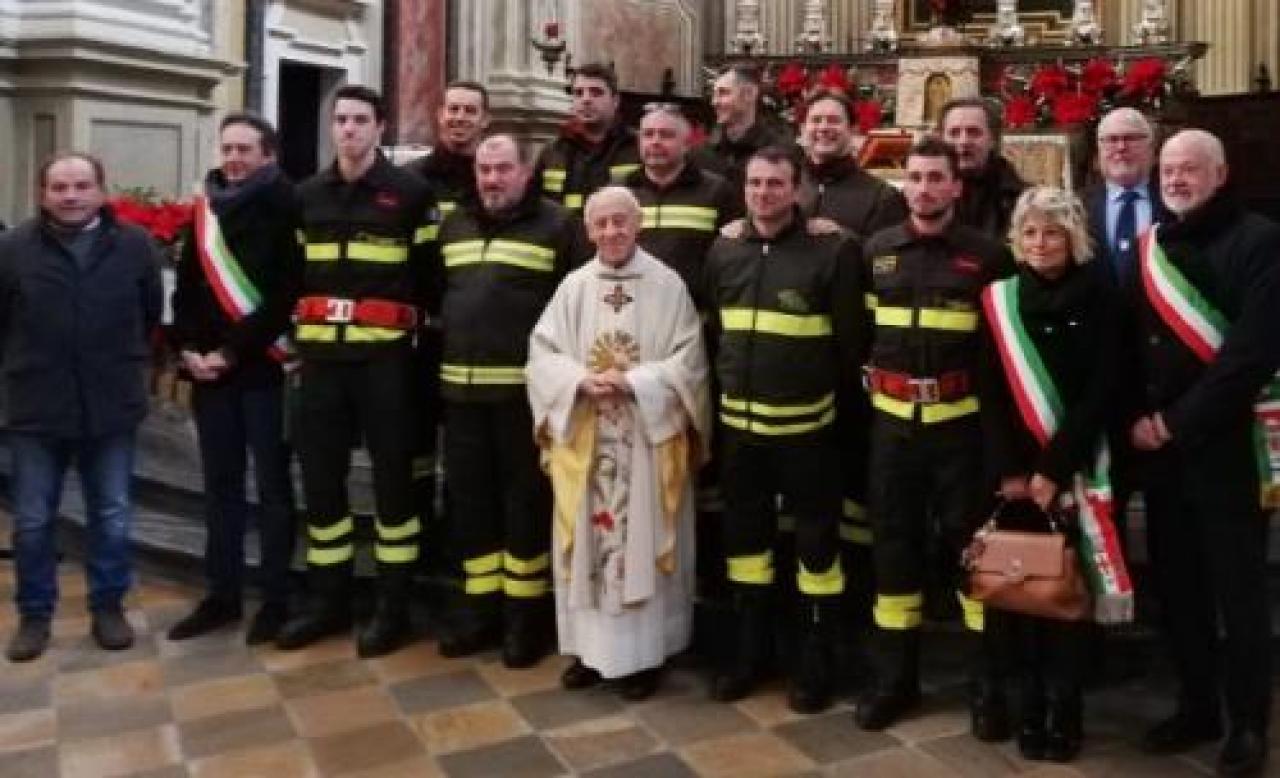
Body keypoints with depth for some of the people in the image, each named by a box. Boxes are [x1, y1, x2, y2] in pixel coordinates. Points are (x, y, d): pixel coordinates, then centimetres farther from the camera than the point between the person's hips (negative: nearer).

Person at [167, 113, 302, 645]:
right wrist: (187, 349, -2)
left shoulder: (284, 210, -5)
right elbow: (186, 288, 14)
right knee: (221, 485, 12)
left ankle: (276, 600, 11)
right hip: (209, 371, 6)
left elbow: (287, 294, -13)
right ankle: (222, 595, 22)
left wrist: (233, 351, -14)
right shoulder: (204, 212, 13)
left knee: (272, 485, 3)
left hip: (264, 368, -6)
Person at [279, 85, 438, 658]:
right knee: (320, 477, 8)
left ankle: (393, 607, 11)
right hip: (320, 355, 5)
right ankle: (327, 600, 21)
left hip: (384, 355, -5)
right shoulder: (306, 196, 15)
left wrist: (414, 324, -3)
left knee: (392, 476, 0)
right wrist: (299, 326, 10)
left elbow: (431, 272, 1)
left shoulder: (411, 193, 0)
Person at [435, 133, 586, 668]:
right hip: (462, 387, 6)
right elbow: (438, 294, 22)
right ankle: (480, 607, 23)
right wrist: (446, 352, 14)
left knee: (526, 500, 2)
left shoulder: (557, 226, -4)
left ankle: (526, 614, 13)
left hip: (527, 388, -6)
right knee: (469, 499, 10)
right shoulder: (454, 226, 15)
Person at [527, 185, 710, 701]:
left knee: (643, 541, 2)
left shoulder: (668, 285, -3)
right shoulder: (573, 286, 4)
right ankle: (589, 647, 20)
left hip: (648, 435, -2)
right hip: (583, 433, 3)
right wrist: (581, 380, -15)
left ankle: (643, 652, 13)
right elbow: (541, 352, 2)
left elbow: (688, 361, -6)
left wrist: (633, 381, -17)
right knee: (586, 538, 8)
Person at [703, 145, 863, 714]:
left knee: (816, 538, 6)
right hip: (738, 420, 5)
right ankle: (747, 652, 29)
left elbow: (850, 336, -6)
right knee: (744, 533, 14)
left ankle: (814, 662, 20)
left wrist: (839, 400, -3)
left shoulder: (832, 248, -9)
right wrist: (726, 386, 12)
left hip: (806, 423, -4)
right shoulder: (724, 248, 6)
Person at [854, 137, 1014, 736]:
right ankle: (896, 678, 21)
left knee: (971, 544, 3)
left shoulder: (987, 255, -1)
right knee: (893, 543, 8)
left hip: (959, 420, -2)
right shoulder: (876, 251, 6)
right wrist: (868, 378, 5)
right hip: (891, 418, 3)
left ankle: (989, 684, 16)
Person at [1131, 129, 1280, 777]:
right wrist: (1138, 418, 1)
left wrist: (1176, 421, -15)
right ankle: (1197, 707, 26)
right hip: (1160, 446, 6)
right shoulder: (1152, 248, 12)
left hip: (1226, 444, -5)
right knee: (1175, 584, 11)